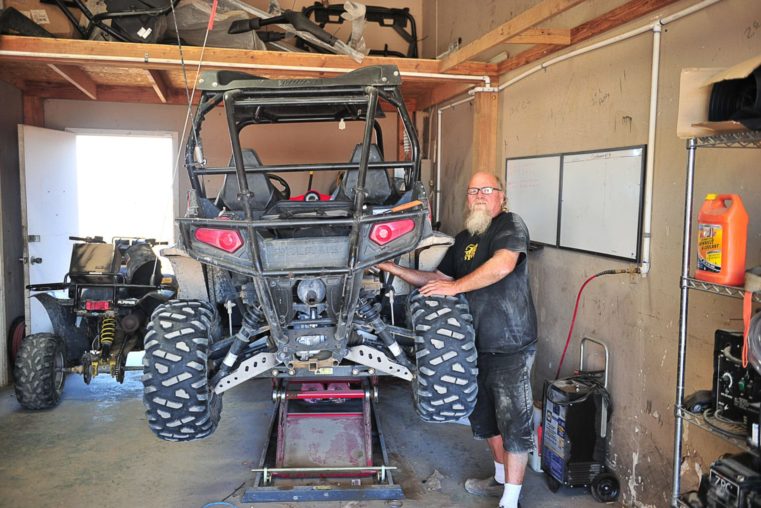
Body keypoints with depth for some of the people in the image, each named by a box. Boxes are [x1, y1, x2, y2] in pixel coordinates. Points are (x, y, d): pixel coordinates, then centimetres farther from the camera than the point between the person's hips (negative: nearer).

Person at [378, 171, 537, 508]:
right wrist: (394, 269, 10)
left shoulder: (510, 224, -10)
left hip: (511, 345, -8)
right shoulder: (464, 239, 14)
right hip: (478, 344, 9)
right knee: (486, 417, 20)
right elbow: (437, 280, 19)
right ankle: (500, 480, 39)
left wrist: (456, 286, -22)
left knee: (514, 422, 0)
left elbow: (502, 265, -28)